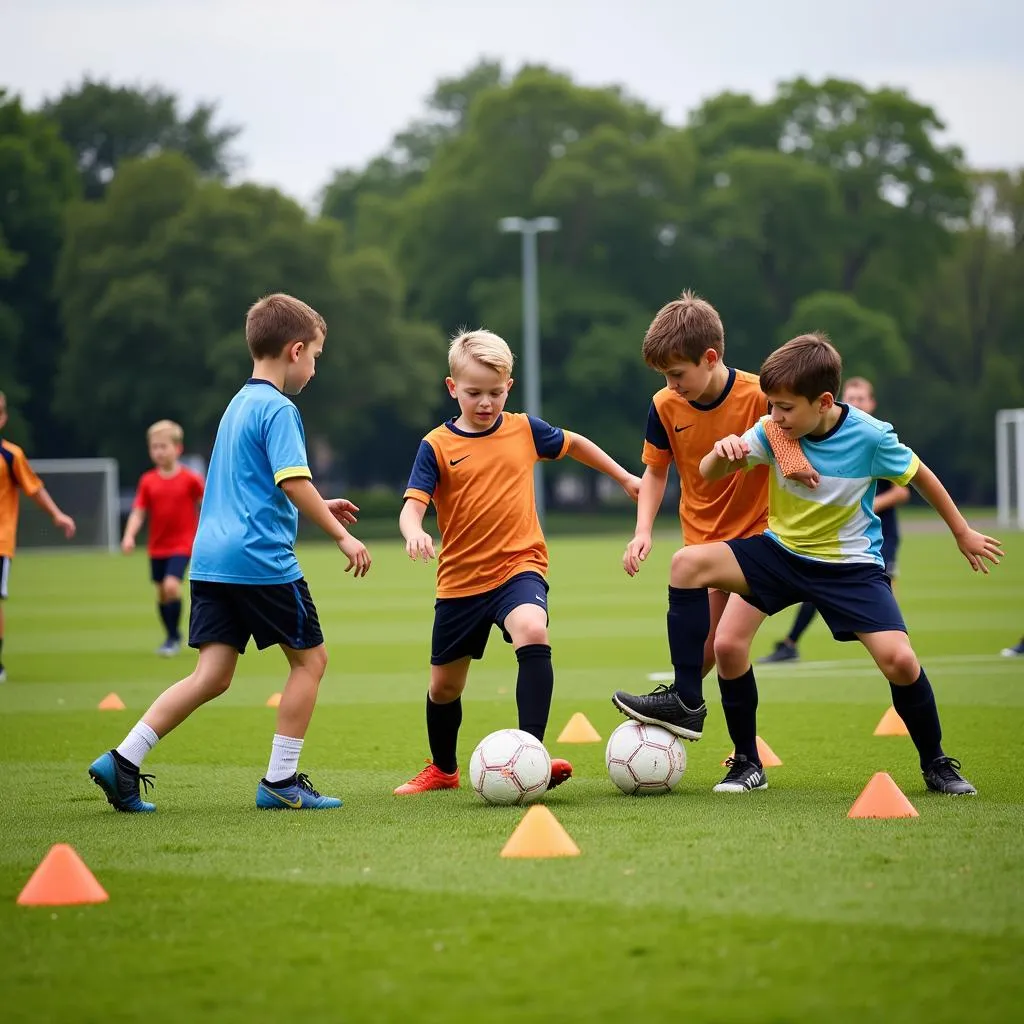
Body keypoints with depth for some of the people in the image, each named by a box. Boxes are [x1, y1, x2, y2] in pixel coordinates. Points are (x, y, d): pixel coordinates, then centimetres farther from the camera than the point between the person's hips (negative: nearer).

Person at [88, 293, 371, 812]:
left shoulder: (238, 405, 21)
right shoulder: (278, 409, -8)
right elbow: (292, 482, -18)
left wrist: (319, 508, 32)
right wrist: (340, 535, -11)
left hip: (211, 557, 8)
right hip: (261, 559, -8)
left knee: (212, 674, 4)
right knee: (310, 657, 7)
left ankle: (123, 760, -6)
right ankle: (280, 780, 8)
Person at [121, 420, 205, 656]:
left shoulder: (190, 479, -9)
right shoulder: (148, 481, -1)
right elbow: (138, 512, -3)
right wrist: (129, 536, -18)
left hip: (182, 544, -4)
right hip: (157, 546, 4)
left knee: (171, 586, -20)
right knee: (161, 593, 12)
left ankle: (173, 639, -7)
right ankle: (172, 637, 31)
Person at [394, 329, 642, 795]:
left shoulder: (524, 429, 1)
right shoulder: (437, 446, -7)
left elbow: (573, 443, 20)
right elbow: (412, 505, -16)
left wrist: (624, 477, 29)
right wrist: (414, 532, -39)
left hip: (519, 566, -1)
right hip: (460, 579, 1)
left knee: (533, 634, -33)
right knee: (444, 685, 13)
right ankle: (442, 770, 40)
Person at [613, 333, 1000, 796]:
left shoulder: (870, 436, -19)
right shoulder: (773, 431, -13)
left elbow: (919, 475, -2)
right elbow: (709, 474, -12)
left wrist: (963, 533, 10)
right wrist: (722, 453, -37)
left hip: (851, 565, -3)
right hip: (782, 550, 3)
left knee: (899, 660, -21)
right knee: (688, 564, -17)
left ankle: (936, 764, 5)